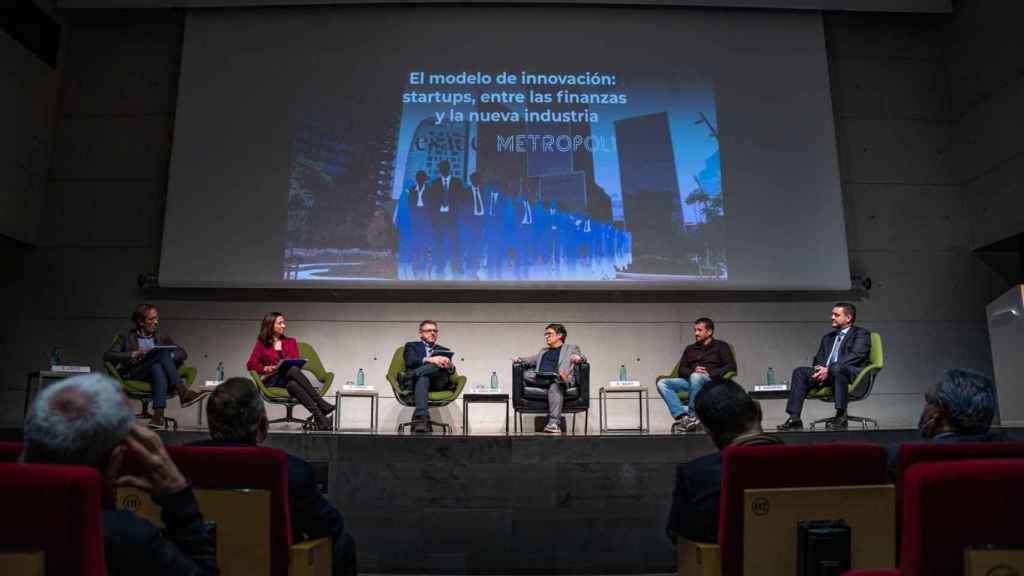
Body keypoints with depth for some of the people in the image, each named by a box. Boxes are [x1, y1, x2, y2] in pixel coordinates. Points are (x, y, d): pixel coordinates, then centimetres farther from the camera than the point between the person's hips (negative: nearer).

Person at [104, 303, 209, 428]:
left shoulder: (162, 337, 26)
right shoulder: (126, 337, 18)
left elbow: (183, 353, 16)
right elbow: (107, 356, 4)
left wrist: (169, 356, -7)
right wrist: (134, 354, -11)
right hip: (134, 374, -2)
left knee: (157, 367, -37)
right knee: (163, 353, -32)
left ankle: (158, 415, -51)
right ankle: (183, 393, -47)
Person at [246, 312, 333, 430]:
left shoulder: (291, 342, 22)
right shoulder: (261, 343, 16)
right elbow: (251, 364, 4)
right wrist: (267, 368, -15)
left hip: (290, 379, 2)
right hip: (272, 381, -2)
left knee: (292, 384, -39)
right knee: (293, 370, -38)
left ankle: (318, 418, -55)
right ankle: (322, 405, -49)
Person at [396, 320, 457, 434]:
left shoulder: (444, 351, 29)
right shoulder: (411, 346, 23)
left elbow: (451, 371, 11)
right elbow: (410, 361, -1)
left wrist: (450, 366, -15)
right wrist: (429, 360, -20)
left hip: (438, 383, 2)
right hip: (417, 380, -2)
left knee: (441, 364, -27)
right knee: (423, 379, -39)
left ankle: (408, 375, -31)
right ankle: (421, 419, -53)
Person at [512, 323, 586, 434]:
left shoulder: (571, 348, 24)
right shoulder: (543, 351, 37)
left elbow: (583, 358, 10)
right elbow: (531, 360, 27)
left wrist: (579, 358, -13)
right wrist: (519, 358, 8)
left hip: (558, 379, -4)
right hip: (540, 378, 5)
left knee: (555, 386, -38)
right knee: (525, 374, -25)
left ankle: (554, 423, -49)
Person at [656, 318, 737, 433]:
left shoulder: (721, 346, 15)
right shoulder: (690, 349, 27)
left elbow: (731, 366, 1)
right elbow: (681, 370, 17)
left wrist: (710, 373, -14)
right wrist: (693, 370, -7)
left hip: (711, 382, -5)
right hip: (689, 380, 5)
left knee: (696, 377, -40)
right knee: (662, 383, -21)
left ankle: (692, 416, -33)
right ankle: (682, 414, -36)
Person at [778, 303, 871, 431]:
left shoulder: (861, 334, 7)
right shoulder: (828, 337, 28)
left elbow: (855, 356, -10)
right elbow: (818, 358, 21)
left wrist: (829, 369, -20)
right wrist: (819, 369, -5)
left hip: (852, 374, -6)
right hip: (826, 373, 7)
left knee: (838, 368, -38)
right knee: (800, 372, -15)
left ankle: (841, 417, -33)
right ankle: (794, 419, -22)